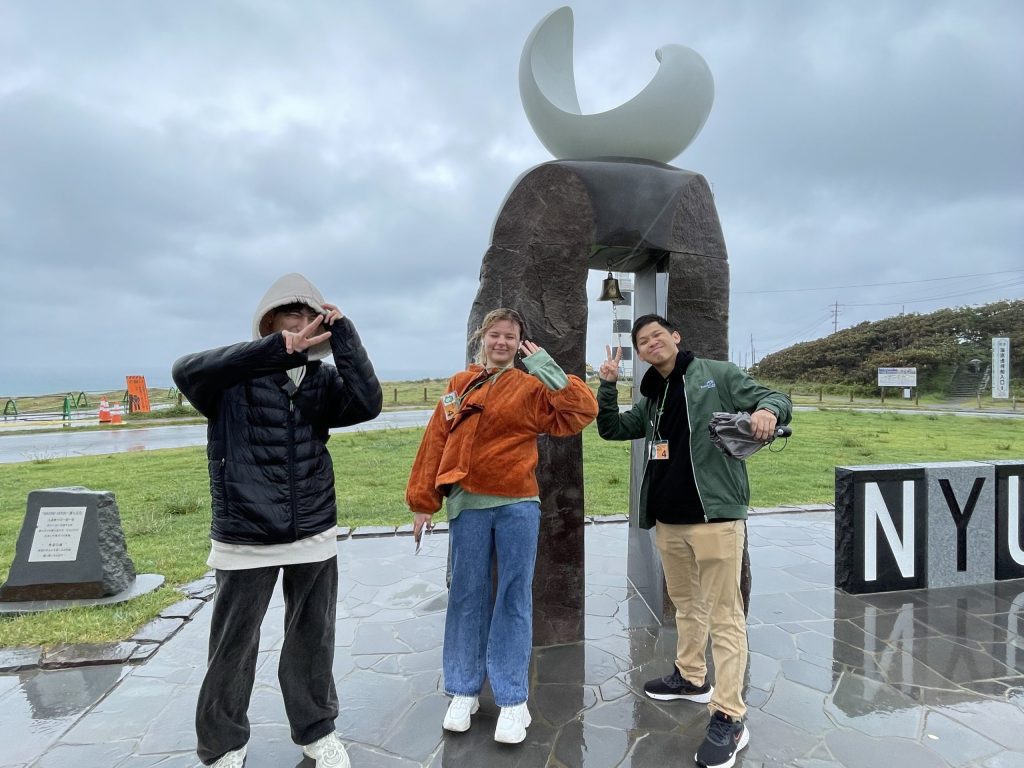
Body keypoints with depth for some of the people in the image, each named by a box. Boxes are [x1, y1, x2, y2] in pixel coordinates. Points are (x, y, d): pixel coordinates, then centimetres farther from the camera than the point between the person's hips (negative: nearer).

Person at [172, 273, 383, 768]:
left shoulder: (321, 380, 2)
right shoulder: (235, 377, -7)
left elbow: (367, 403, -15)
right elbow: (186, 372, -29)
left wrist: (342, 334, -17)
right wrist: (279, 349, -37)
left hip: (315, 537, 3)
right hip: (244, 540, -2)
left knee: (312, 640, 16)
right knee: (233, 647, 13)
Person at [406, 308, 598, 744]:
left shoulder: (531, 387, 3)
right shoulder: (458, 386, 9)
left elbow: (581, 412, -9)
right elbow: (435, 443, 7)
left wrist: (544, 366, -8)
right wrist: (423, 501, 5)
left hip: (518, 506, -1)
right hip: (467, 506, 2)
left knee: (514, 599, 6)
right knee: (467, 597, 10)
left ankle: (512, 700, 18)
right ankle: (464, 692, 26)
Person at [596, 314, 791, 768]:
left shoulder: (716, 374, -2)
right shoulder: (651, 399, 14)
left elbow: (775, 398, -4)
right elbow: (611, 429, 16)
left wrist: (768, 410, -28)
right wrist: (608, 385, 1)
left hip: (715, 515, -6)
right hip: (668, 519, 7)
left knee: (724, 615, 0)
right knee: (686, 604, 22)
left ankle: (728, 719, 7)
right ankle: (691, 678, 40)